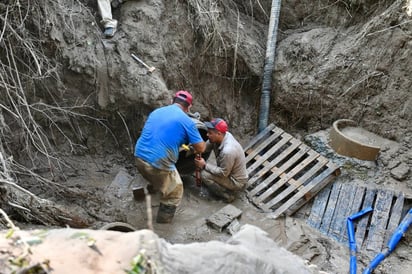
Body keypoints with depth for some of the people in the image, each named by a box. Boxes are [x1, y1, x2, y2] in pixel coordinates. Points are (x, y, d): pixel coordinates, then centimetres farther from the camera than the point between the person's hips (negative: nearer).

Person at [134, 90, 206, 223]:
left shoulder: (156, 111, 14)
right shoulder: (187, 121, -5)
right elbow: (201, 148, -1)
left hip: (139, 157, 6)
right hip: (158, 165, -6)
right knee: (174, 194, 15)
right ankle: (163, 223, 23)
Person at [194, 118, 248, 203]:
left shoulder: (228, 151, -36)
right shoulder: (223, 136, -11)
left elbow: (223, 173, -26)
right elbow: (205, 147, 0)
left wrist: (205, 165, -19)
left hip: (237, 182, -9)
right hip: (231, 173, 9)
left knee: (204, 174, -17)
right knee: (204, 168, 14)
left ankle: (228, 194, -2)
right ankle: (229, 189, 18)